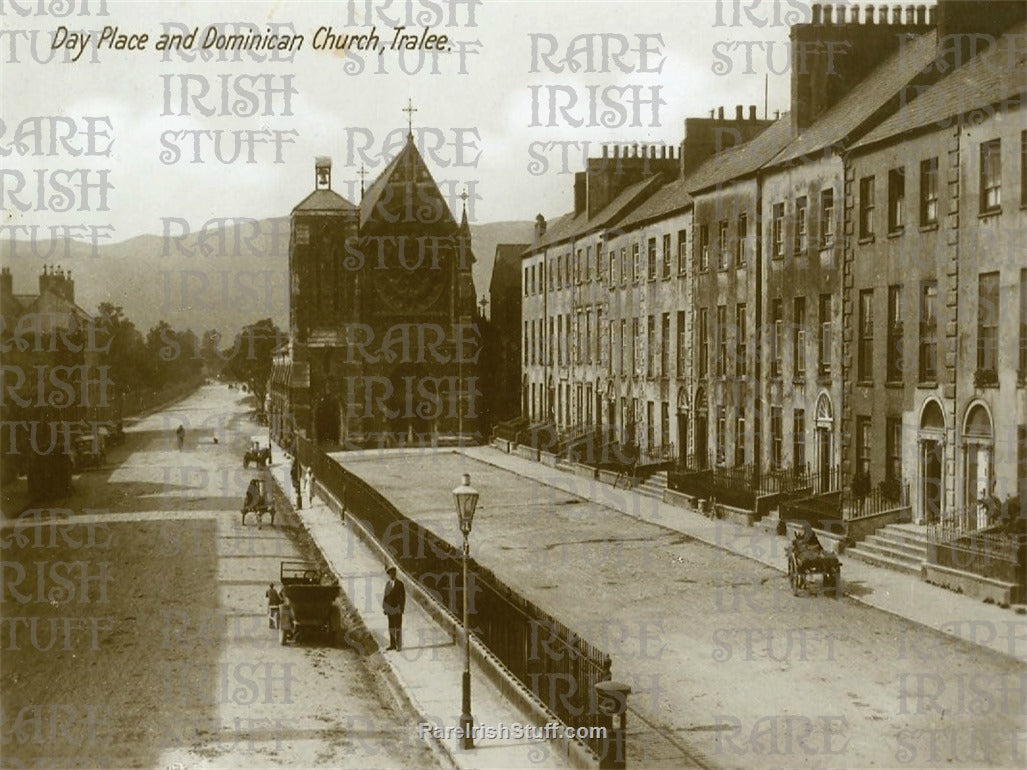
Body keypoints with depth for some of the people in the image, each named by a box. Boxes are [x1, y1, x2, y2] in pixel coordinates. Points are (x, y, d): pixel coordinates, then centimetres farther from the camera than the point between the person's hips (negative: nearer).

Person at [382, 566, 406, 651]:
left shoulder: (400, 583, -8)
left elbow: (403, 597, -9)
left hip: (397, 608, -5)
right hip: (390, 608, 5)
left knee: (398, 627, -4)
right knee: (391, 627, 9)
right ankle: (392, 644, 15)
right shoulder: (388, 584, 8)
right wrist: (384, 608, 9)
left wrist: (402, 609, -13)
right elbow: (385, 596, 12)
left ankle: (399, 645, -1)